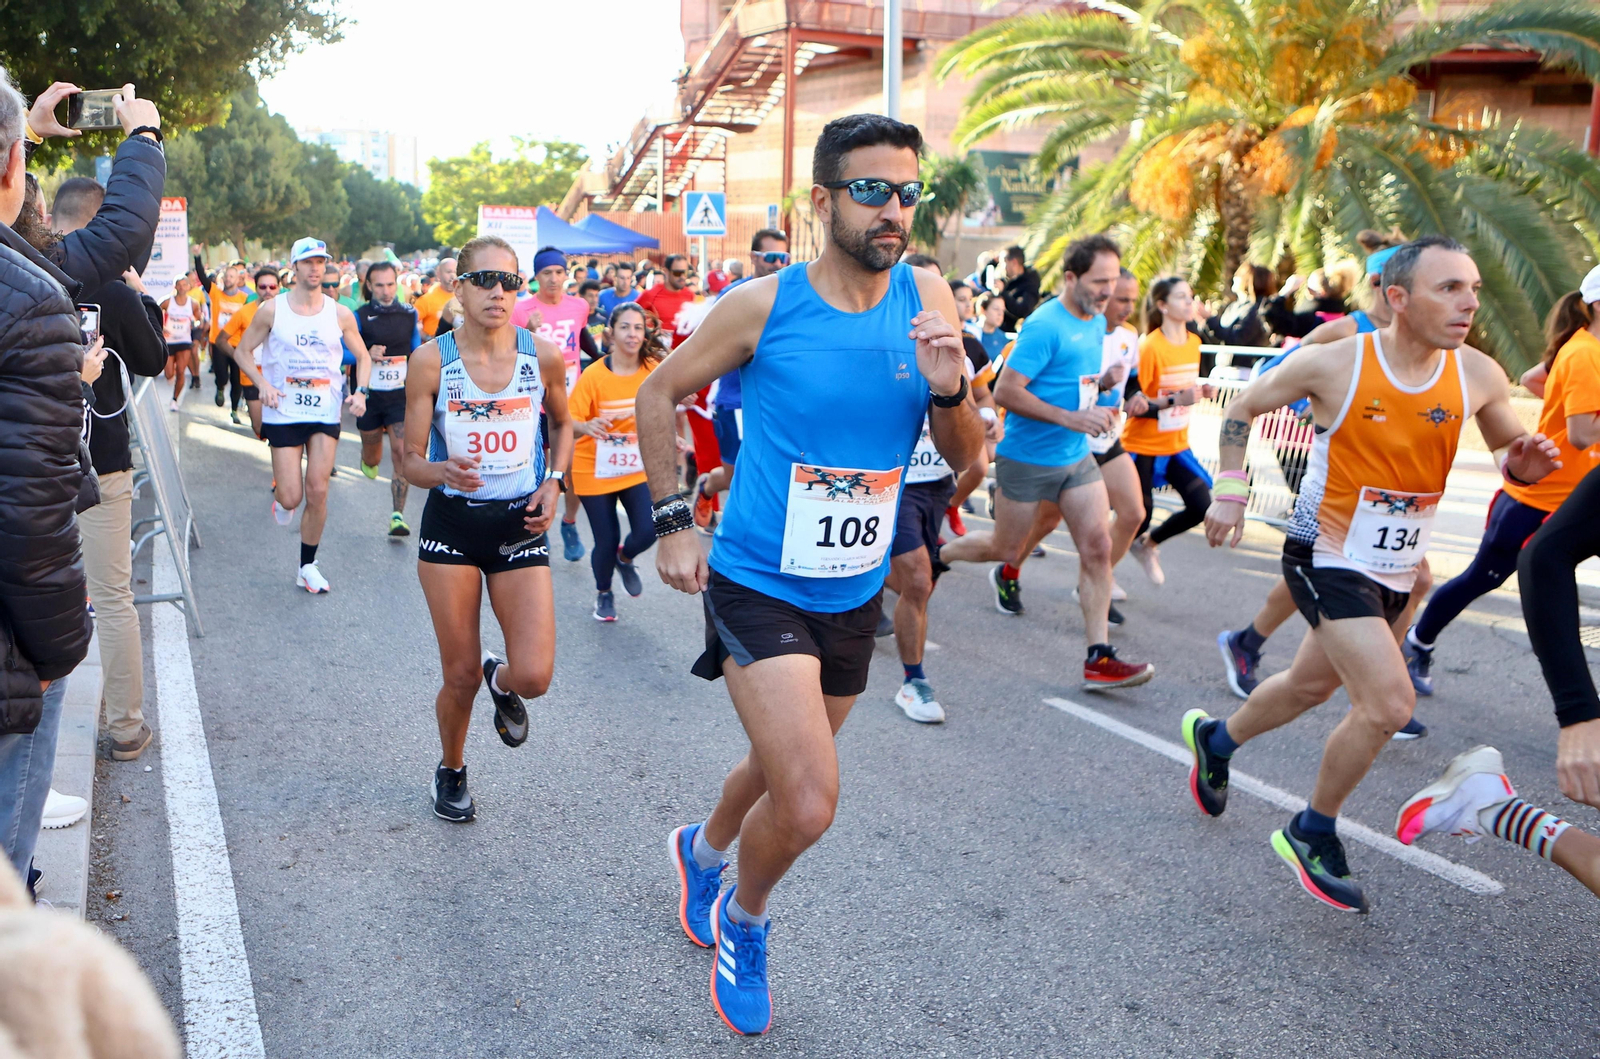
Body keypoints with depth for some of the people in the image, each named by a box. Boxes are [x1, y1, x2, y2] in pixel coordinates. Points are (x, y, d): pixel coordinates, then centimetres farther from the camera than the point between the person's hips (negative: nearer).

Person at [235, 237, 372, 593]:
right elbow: (242, 350, 6)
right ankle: (279, 492, 36)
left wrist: (360, 392, -4)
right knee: (291, 498, -4)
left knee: (317, 492, -3)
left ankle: (308, 566, 12)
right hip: (283, 413, -1)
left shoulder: (340, 314, 2)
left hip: (326, 414, 1)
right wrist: (262, 384, -11)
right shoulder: (271, 310, -2)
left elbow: (362, 356, 13)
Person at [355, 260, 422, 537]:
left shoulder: (409, 314, 3)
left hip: (401, 395, 0)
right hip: (369, 396, 0)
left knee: (401, 453, -15)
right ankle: (368, 461, 52)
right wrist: (367, 354, -19)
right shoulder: (360, 316, -3)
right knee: (372, 457, 13)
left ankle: (398, 515, -13)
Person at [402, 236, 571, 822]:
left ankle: (501, 680, 28)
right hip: (451, 522, -1)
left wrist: (554, 480, 0)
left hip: (520, 523, 1)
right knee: (461, 675, 6)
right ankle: (451, 771, 36)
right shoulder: (431, 360, -8)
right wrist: (443, 471, -27)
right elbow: (411, 460, -5)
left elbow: (562, 423, 15)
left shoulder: (544, 355, -5)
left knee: (533, 677, -11)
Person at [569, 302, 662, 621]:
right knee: (606, 541, 1)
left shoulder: (654, 369, -7)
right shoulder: (594, 374, -16)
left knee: (647, 531, -13)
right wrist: (588, 426, -38)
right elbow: (570, 420, -19)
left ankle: (625, 559, 25)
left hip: (638, 468, 2)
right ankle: (603, 593, 33)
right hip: (595, 470, -2)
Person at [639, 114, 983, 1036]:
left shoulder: (926, 300, -4)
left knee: (786, 772, 23)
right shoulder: (764, 305, -14)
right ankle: (745, 921, 20)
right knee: (810, 803, -15)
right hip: (759, 588, -5)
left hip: (856, 595, 5)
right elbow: (658, 395, 1)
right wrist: (673, 521, -4)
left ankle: (704, 849, 57)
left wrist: (949, 390, -22)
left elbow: (966, 459, -1)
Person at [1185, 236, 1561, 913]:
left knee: (1311, 685, 21)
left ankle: (1215, 740, 50)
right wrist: (1230, 491, -8)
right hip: (1327, 558, -6)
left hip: (1396, 571, 6)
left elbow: (1509, 453, 9)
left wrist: (1525, 464, -15)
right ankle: (1312, 834, 7)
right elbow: (1243, 407, -2)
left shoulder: (1478, 375, -7)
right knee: (1389, 703, -17)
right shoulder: (1335, 364, -17)